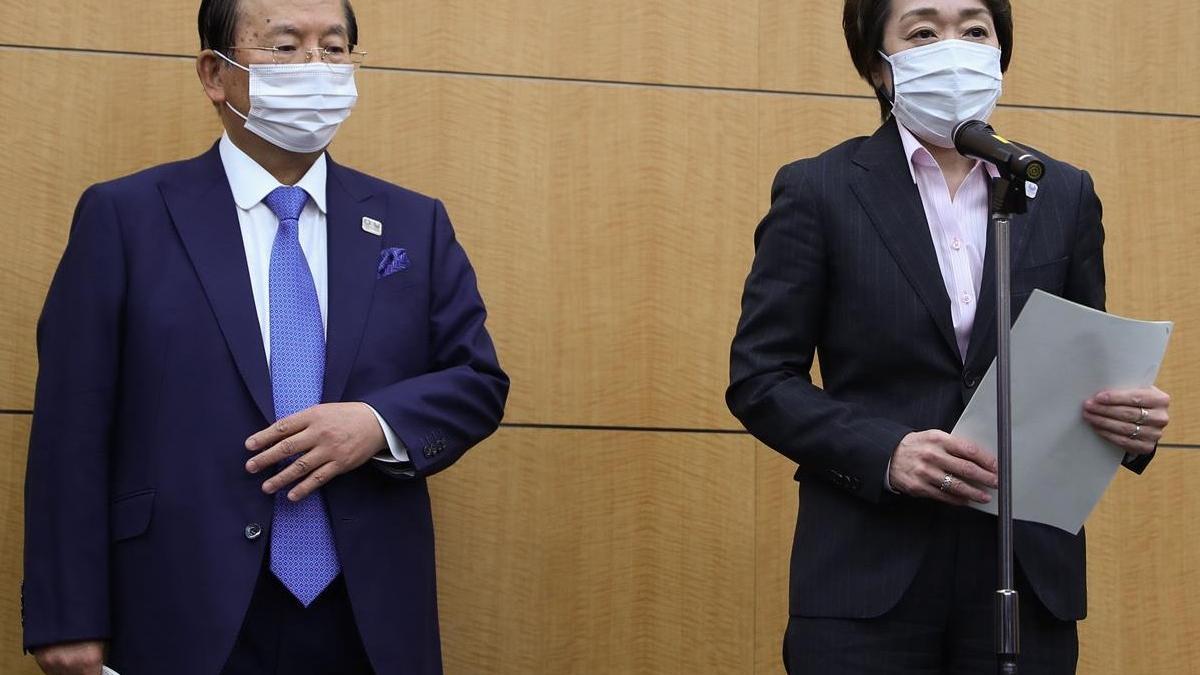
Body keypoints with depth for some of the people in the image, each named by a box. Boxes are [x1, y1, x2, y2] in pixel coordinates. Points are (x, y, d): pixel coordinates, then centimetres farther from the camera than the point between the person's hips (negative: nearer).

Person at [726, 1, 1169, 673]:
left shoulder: (1066, 195, 10)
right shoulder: (818, 191, 1)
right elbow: (759, 377, -2)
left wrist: (1133, 420, -9)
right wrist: (884, 452, -17)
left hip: (1027, 575, 3)